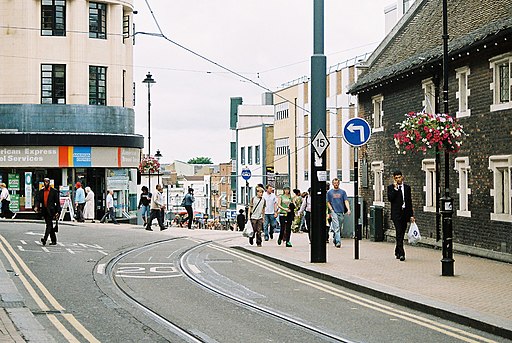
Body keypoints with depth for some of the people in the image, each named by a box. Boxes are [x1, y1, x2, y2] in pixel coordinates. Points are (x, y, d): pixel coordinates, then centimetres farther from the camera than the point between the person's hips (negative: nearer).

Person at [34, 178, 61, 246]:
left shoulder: (54, 191, -1)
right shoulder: (40, 191, 9)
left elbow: (57, 202, -2)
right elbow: (37, 199, 2)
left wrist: (58, 212, -7)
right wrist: (36, 206, -19)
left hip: (51, 211, -5)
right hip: (44, 211, 5)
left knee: (49, 225, -16)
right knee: (50, 225, 11)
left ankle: (45, 239, -27)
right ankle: (54, 240, 19)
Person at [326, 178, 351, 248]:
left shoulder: (343, 192, 9)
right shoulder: (329, 192, 7)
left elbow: (346, 201, 2)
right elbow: (328, 202, 9)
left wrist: (348, 209, -13)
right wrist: (331, 210, -6)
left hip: (341, 212, 3)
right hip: (334, 212, -3)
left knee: (340, 227, 10)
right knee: (336, 227, -15)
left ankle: (335, 240, 28)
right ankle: (338, 242, -21)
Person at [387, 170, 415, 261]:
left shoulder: (407, 187, 12)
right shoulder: (391, 187, 2)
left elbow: (410, 202, 13)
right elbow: (390, 199, -13)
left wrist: (411, 215, 9)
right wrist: (395, 188, -14)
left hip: (405, 213, 4)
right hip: (396, 214, -4)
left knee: (402, 234, 9)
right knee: (399, 233, -12)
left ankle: (397, 251, 24)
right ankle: (401, 253, -15)